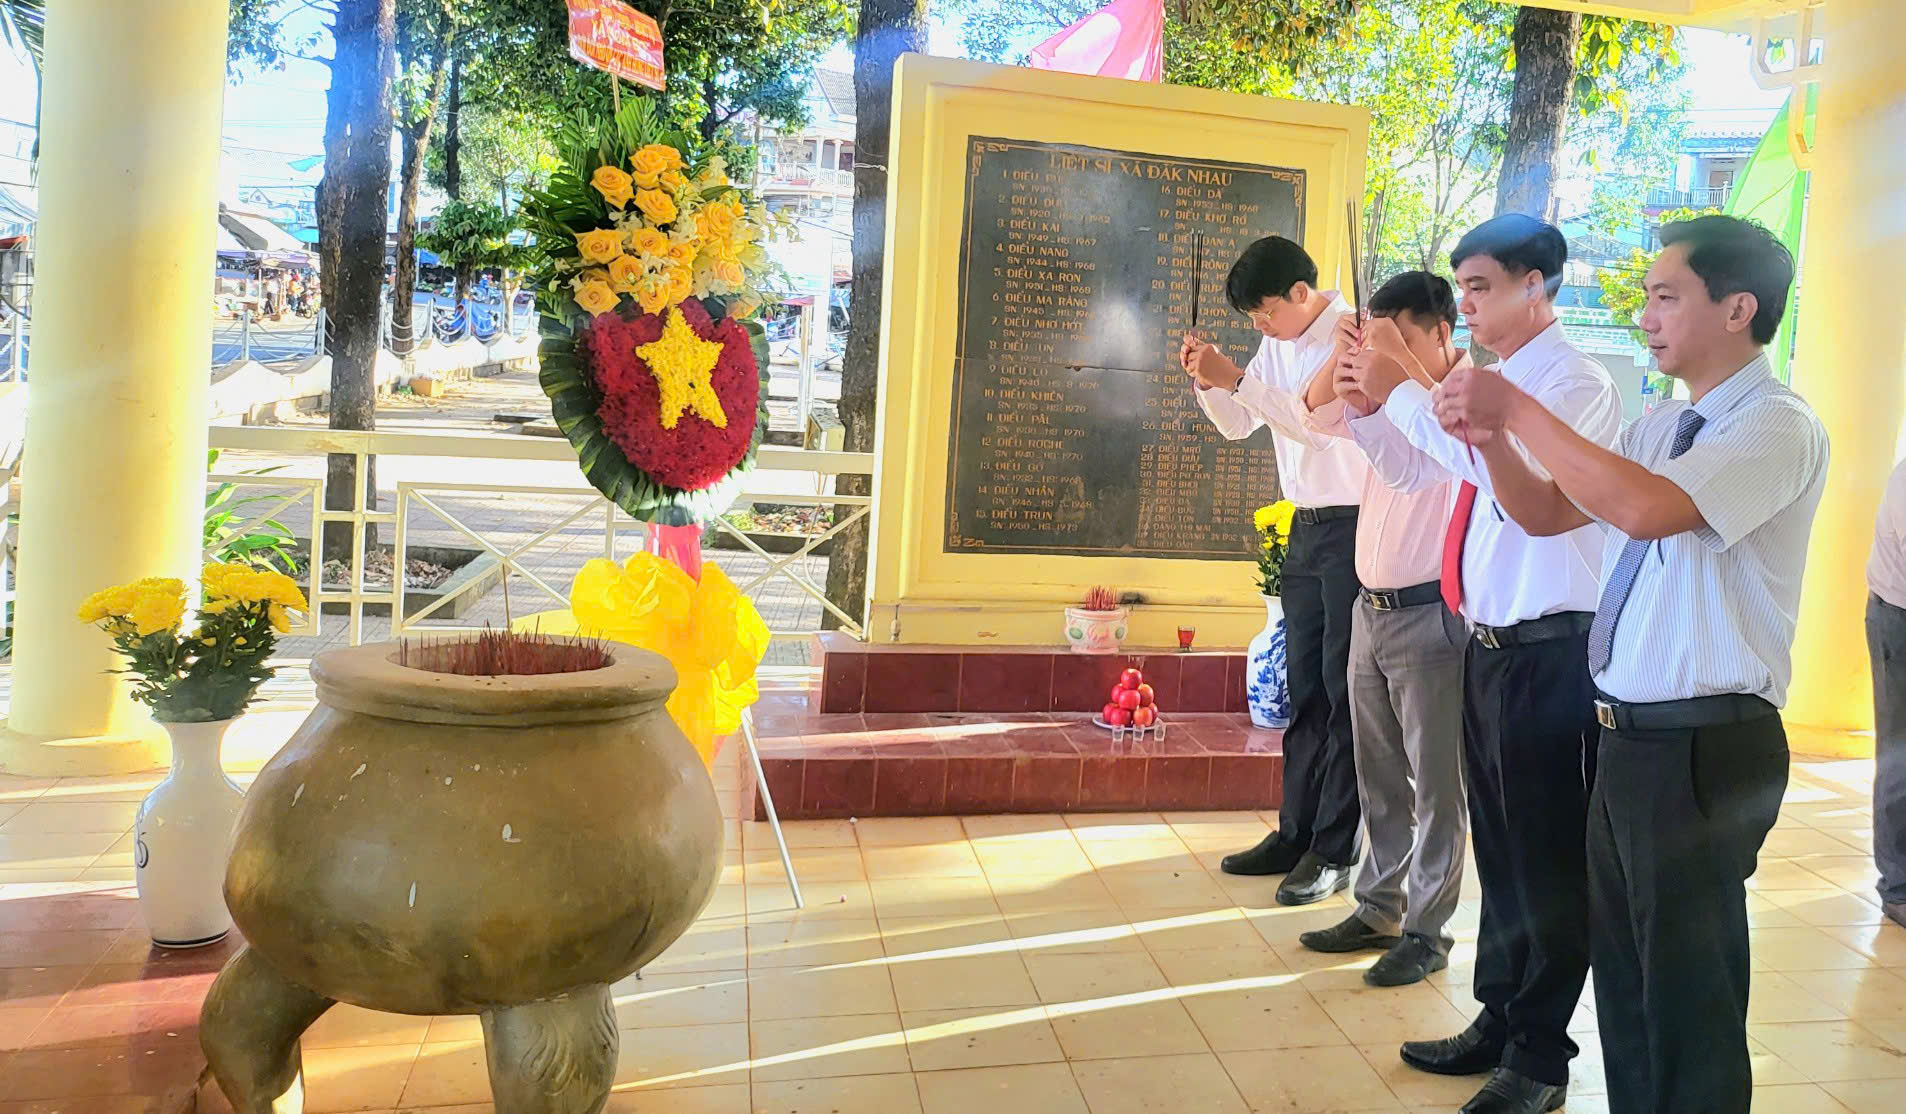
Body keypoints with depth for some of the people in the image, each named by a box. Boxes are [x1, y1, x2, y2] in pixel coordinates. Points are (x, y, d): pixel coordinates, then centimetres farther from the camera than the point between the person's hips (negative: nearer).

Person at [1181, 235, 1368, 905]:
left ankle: (1334, 852, 6)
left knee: (1343, 692, -2)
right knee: (1303, 687, 12)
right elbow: (1239, 425, 13)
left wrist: (1235, 377, -25)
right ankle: (1295, 833, 21)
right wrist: (1207, 381, -4)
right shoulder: (1278, 345, 9)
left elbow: (1316, 417, -26)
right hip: (1308, 525, 8)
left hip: (1353, 525, -8)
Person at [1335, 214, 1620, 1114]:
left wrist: (1402, 393, -23)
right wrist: (1367, 411, 2)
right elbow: (1414, 473, 19)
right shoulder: (1487, 386, 12)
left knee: (1546, 861, 4)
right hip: (1489, 644, 8)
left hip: (1549, 653, -8)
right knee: (1498, 849, 18)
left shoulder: (1577, 383, -13)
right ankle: (1499, 1022, 34)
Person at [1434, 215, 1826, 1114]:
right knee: (1623, 972, 20)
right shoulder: (1662, 426, 11)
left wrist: (1519, 411, -26)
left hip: (1703, 746, -8)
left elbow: (1645, 509, -31)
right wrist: (1492, 436, -3)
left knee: (1688, 995, 5)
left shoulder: (1778, 427, -15)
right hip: (1628, 734, 8)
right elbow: (1547, 513, 14)